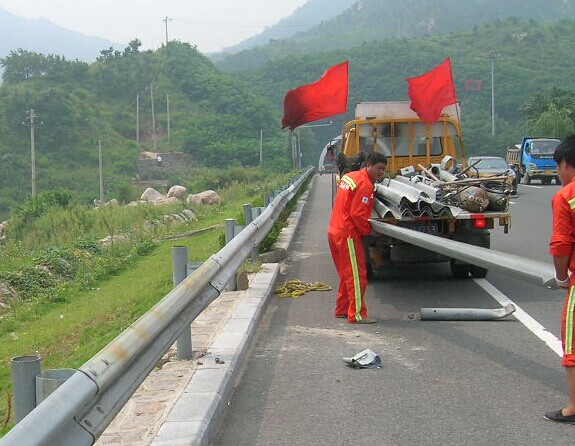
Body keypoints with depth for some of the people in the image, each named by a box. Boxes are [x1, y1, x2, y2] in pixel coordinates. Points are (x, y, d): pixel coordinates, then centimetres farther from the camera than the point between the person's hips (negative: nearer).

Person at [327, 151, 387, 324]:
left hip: (335, 231, 10)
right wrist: (368, 230, -7)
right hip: (348, 235, -10)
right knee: (357, 275, -5)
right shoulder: (364, 185, -17)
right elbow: (358, 214, -22)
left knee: (347, 274, 19)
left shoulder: (350, 177, 13)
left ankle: (342, 309, 27)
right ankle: (357, 314, -3)